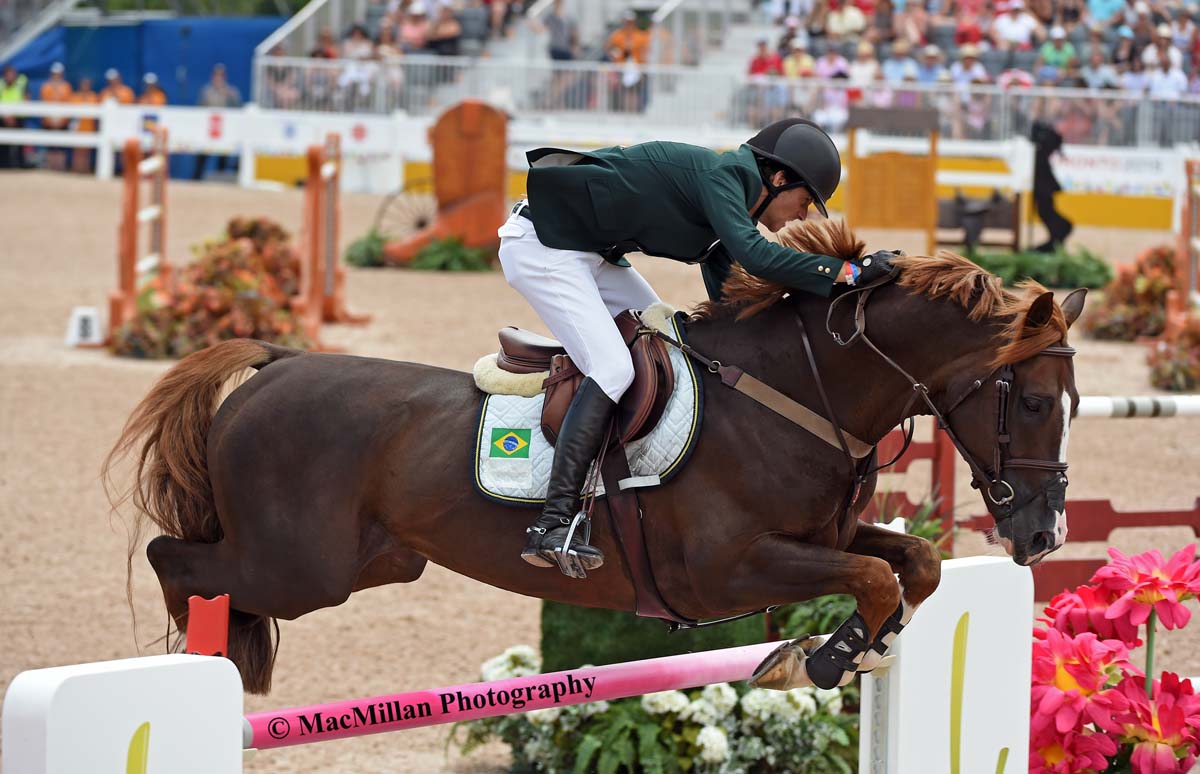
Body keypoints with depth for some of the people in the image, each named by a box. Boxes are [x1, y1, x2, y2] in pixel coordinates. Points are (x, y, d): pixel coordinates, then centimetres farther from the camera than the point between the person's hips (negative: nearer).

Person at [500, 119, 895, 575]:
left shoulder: (731, 196, 13)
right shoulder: (722, 174, -16)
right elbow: (754, 255, -33)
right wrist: (848, 273, -31)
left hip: (589, 252, 11)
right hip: (541, 244, -11)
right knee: (613, 368, -21)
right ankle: (552, 527, -27)